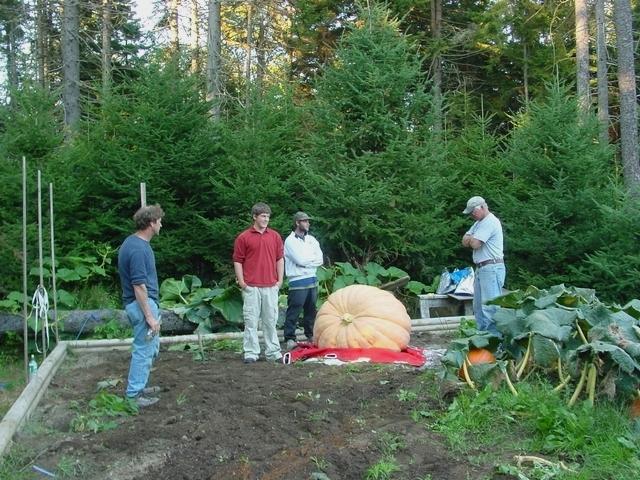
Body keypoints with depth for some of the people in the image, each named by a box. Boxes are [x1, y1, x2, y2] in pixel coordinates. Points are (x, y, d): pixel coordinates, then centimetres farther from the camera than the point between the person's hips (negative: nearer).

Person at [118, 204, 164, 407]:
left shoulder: (133, 242, 9)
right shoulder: (139, 249, -23)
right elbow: (138, 286, -25)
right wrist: (150, 316, -22)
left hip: (146, 302, 11)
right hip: (142, 304, -11)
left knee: (151, 347, 20)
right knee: (144, 349, -1)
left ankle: (139, 386, 30)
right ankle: (133, 395, 9)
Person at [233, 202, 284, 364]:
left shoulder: (275, 236, 10)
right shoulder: (243, 237, 0)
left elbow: (280, 259, 13)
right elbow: (237, 261, 0)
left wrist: (280, 280, 6)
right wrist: (241, 282, -6)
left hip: (271, 286, 3)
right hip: (251, 287, -3)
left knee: (270, 320, 10)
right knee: (251, 320, 2)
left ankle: (273, 352, 18)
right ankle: (251, 353, 9)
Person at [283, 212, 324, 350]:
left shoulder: (311, 239, 14)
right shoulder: (290, 241, -6)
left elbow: (320, 260, 5)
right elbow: (300, 259, -16)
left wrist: (306, 261, -9)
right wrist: (313, 258, -1)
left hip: (312, 279, 7)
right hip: (297, 281, -7)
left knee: (311, 309, 14)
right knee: (294, 311, -7)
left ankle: (310, 335, 25)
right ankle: (290, 338, -4)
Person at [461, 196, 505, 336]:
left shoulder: (490, 222, -13)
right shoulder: (479, 222, 20)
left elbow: (474, 244, -20)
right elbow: (465, 241, 13)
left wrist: (470, 239, 1)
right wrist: (473, 239, -7)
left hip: (491, 268, -11)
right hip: (481, 268, 11)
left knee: (490, 307, -13)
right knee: (478, 307, 14)